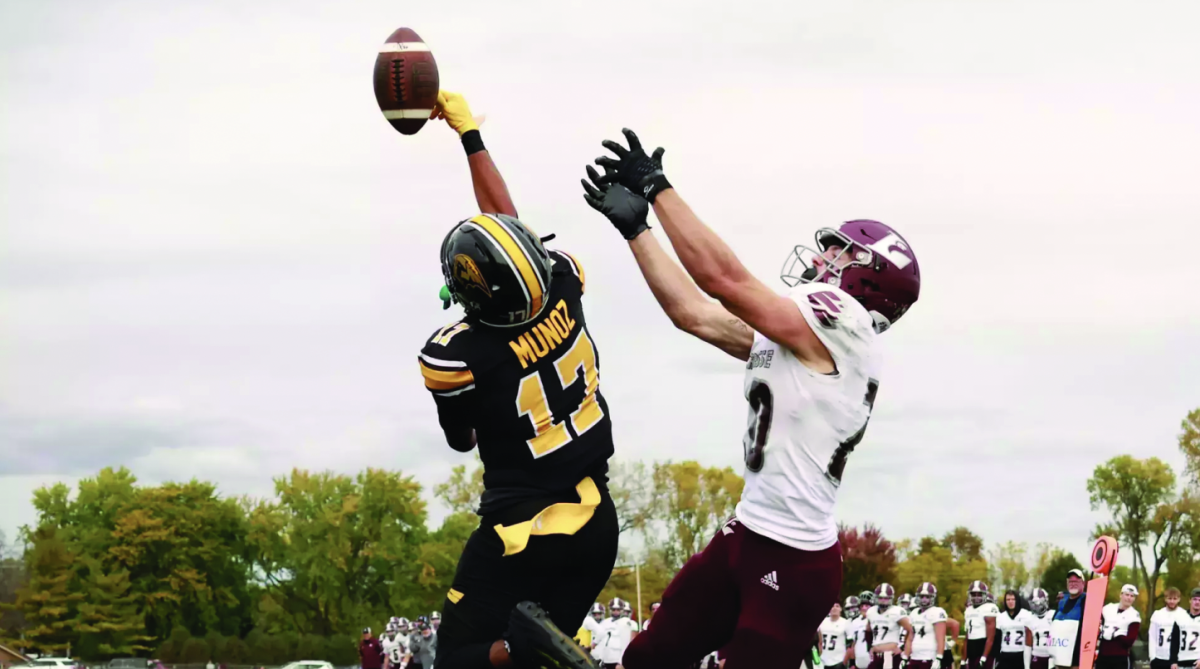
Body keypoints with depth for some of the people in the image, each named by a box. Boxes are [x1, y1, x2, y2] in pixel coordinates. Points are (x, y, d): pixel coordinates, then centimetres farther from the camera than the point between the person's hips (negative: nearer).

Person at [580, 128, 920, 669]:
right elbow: (693, 313, 14)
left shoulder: (841, 326, -16)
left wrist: (658, 186, -11)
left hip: (793, 563, -9)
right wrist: (634, 224, 15)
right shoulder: (786, 335, 11)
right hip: (747, 537, 9)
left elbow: (723, 277, -19)